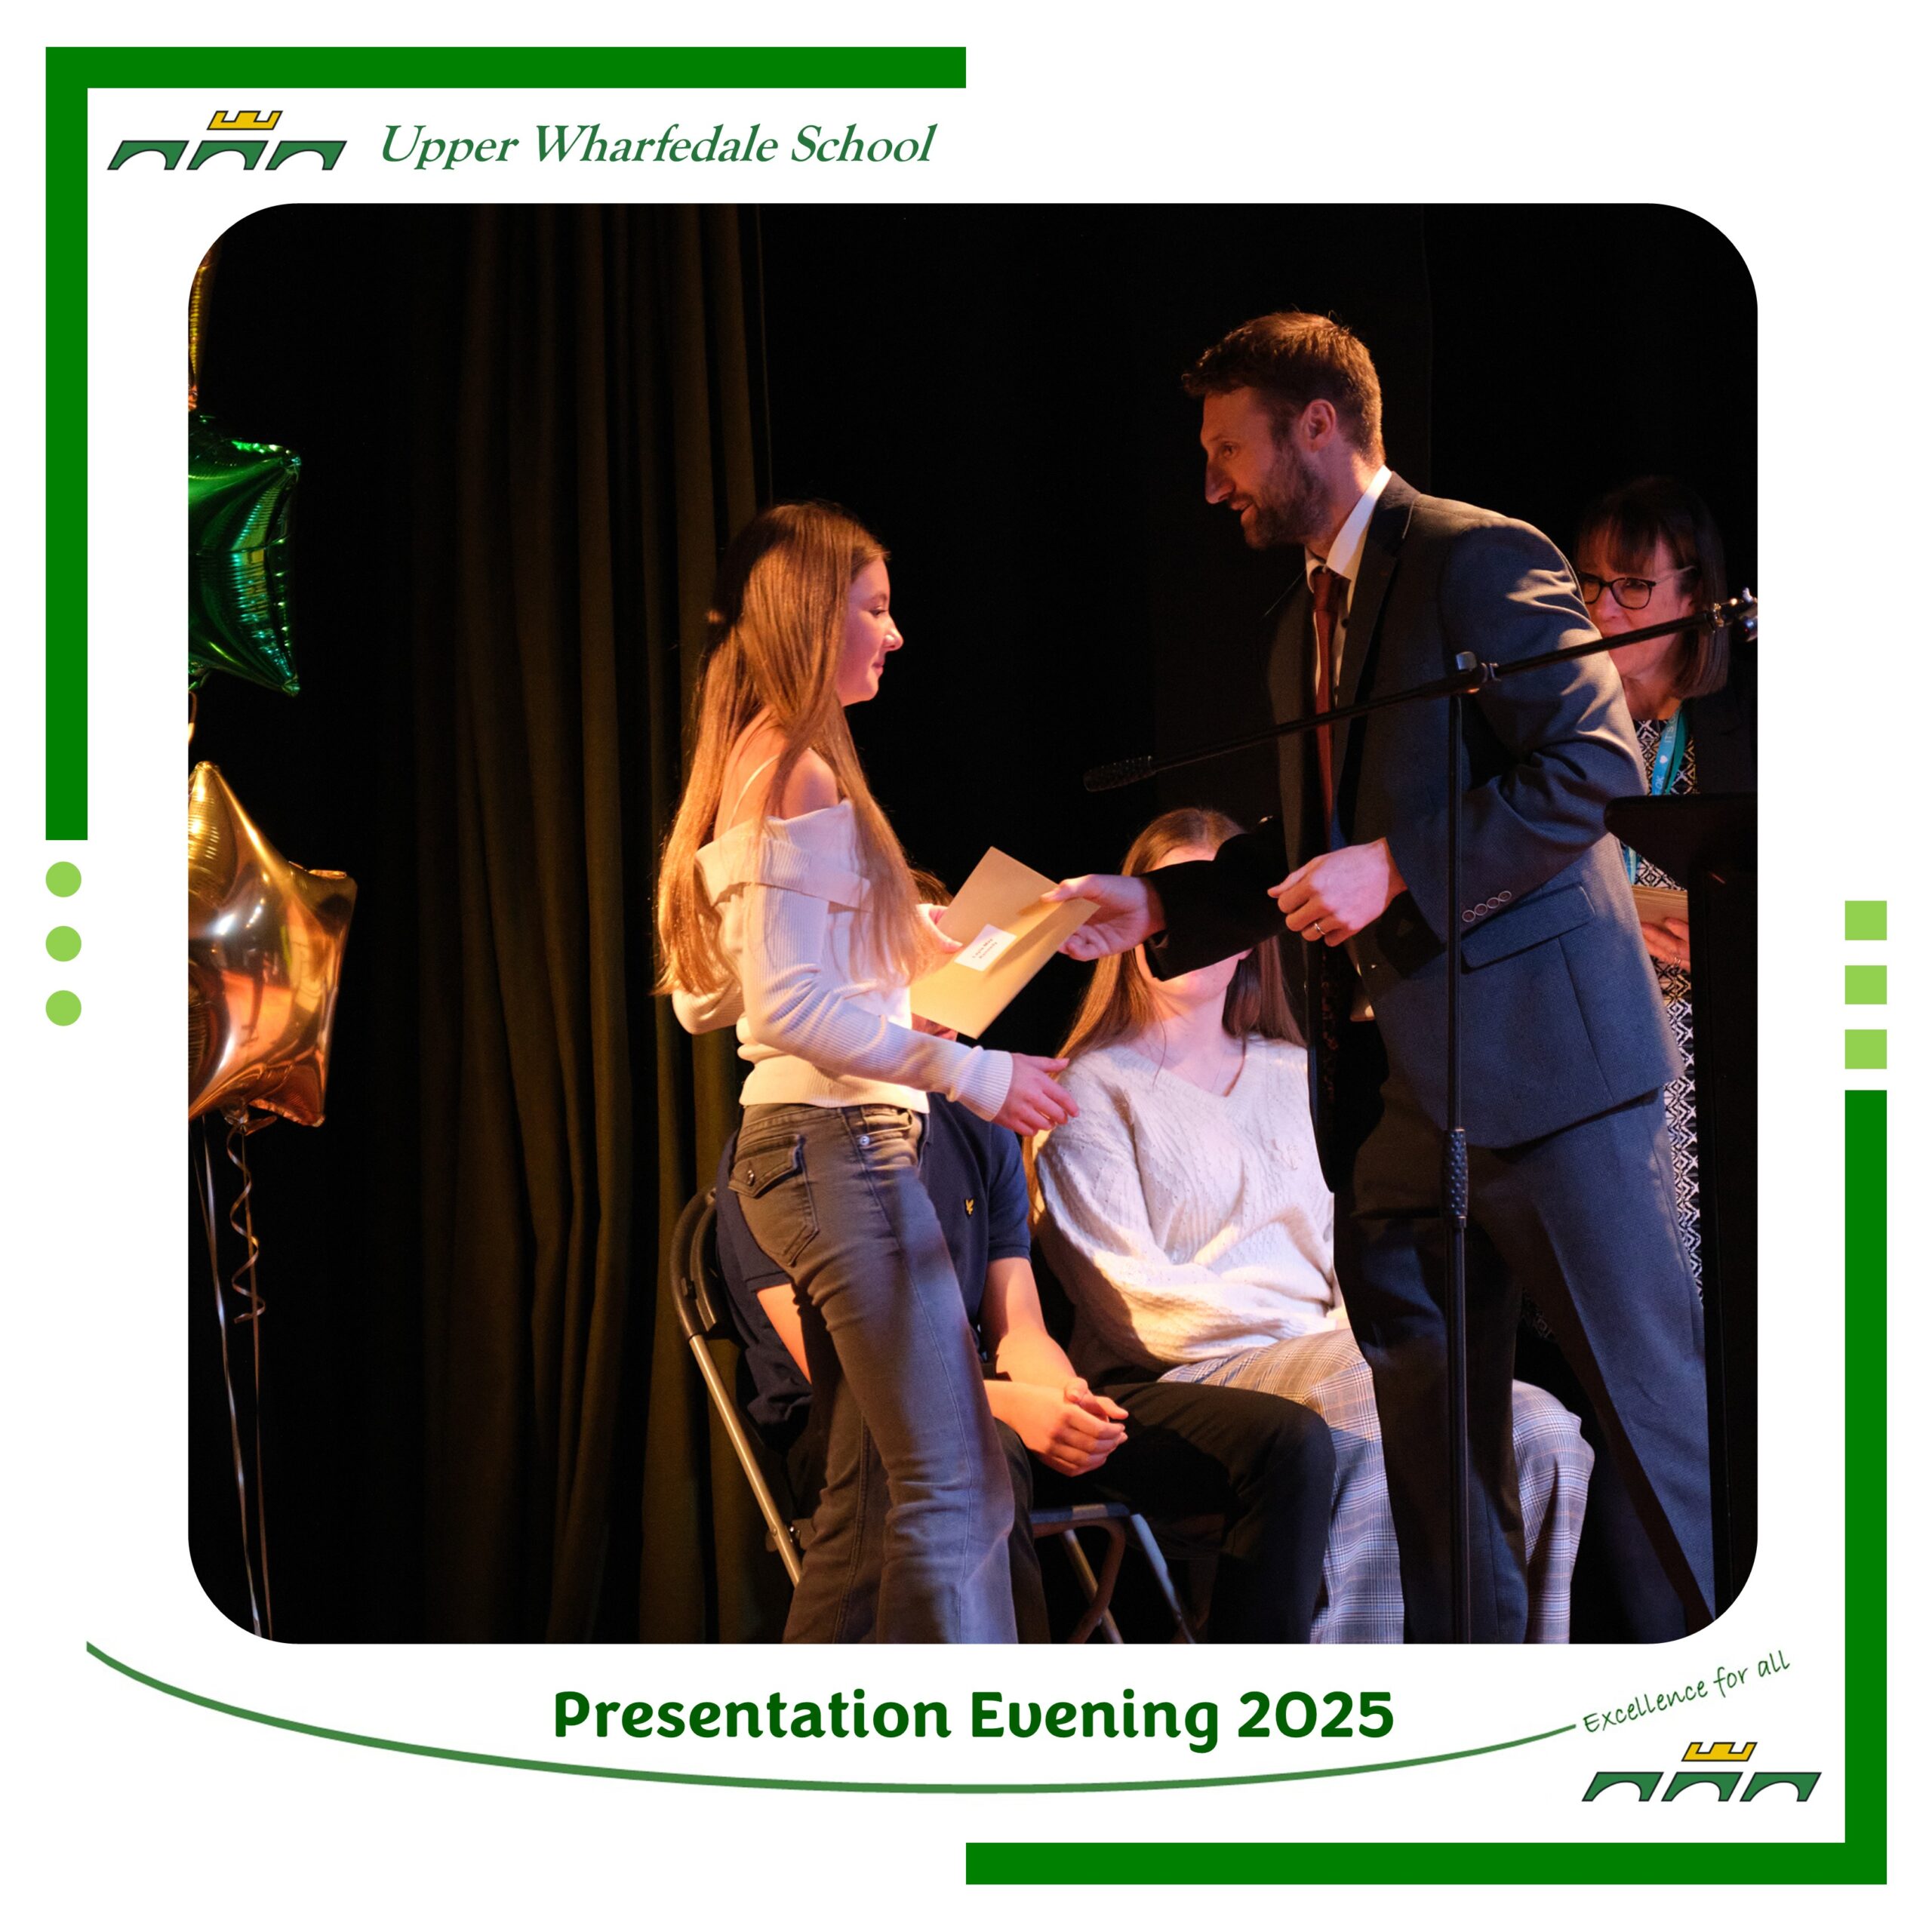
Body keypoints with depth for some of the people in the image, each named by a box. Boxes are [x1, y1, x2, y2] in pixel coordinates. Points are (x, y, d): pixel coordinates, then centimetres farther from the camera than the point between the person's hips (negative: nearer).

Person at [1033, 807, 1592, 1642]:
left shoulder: (1296, 1075, 25)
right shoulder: (1093, 1088, 6)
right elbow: (1130, 1300, -5)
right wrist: (1324, 1328, -12)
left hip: (1331, 1355, 6)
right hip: (1178, 1380, -6)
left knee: (1544, 1433, -24)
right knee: (1374, 1407, -38)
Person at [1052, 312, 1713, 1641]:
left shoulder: (1476, 559, -7)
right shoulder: (1305, 625, 21)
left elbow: (1596, 761, -17)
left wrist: (1398, 870, -20)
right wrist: (1157, 909, 16)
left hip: (1538, 1059, -9)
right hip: (1388, 1089, 9)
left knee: (1660, 1406, -6)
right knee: (1434, 1454, 9)